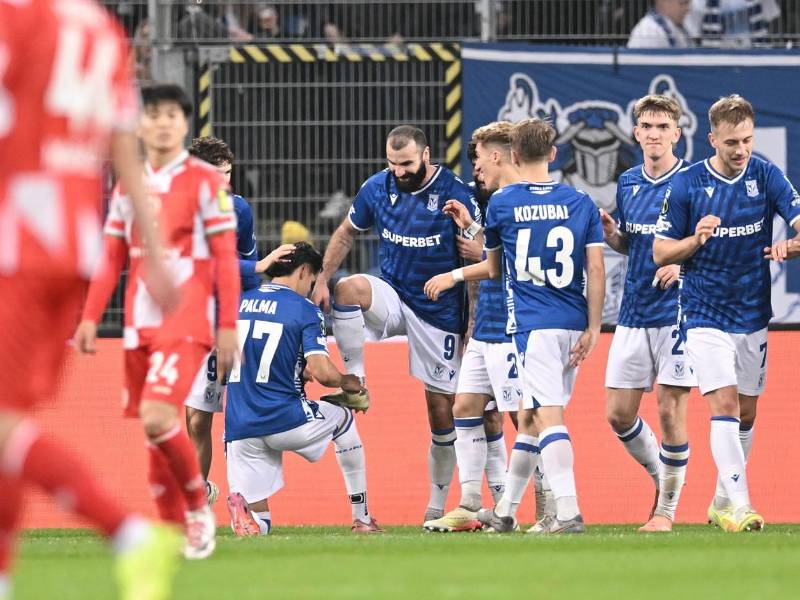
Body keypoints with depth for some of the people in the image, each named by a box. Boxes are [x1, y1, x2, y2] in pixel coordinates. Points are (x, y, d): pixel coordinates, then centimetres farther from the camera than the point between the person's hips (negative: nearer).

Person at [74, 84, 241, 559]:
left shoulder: (206, 181, -2)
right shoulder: (128, 187, 13)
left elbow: (226, 258, -5)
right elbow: (112, 259, 15)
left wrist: (228, 326, -9)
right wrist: (90, 317, 7)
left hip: (186, 323, -6)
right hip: (139, 325, 6)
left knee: (158, 417, -21)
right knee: (151, 431, 5)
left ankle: (199, 506, -1)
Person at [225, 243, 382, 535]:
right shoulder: (304, 310, -3)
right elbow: (323, 373, -14)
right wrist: (347, 383, 9)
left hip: (239, 430, 3)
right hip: (285, 421, -3)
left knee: (257, 524, 12)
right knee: (343, 418, 31)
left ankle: (241, 504, -24)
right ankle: (361, 518, 29)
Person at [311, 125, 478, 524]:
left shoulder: (455, 194, -13)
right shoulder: (377, 188, -3)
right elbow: (347, 234, 13)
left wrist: (472, 326, -13)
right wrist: (321, 280, 2)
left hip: (439, 313, -3)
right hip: (392, 296, 3)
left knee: (442, 412, 1)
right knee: (348, 289, -32)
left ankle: (437, 506, 14)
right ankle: (356, 384, -23)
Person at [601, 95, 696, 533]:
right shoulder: (628, 183, 10)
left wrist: (685, 264, -22)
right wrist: (607, 231, 0)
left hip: (676, 312, -6)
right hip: (633, 312, 6)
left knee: (670, 410, -5)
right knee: (618, 413, 4)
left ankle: (667, 507, 7)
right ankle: (661, 477, 28)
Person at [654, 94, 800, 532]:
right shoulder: (686, 184, -8)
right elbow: (660, 252, -2)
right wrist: (696, 239, -22)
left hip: (753, 315, 3)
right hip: (705, 313, -3)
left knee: (746, 414, 10)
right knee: (724, 402, -17)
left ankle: (723, 502, 25)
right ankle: (738, 504, -23)